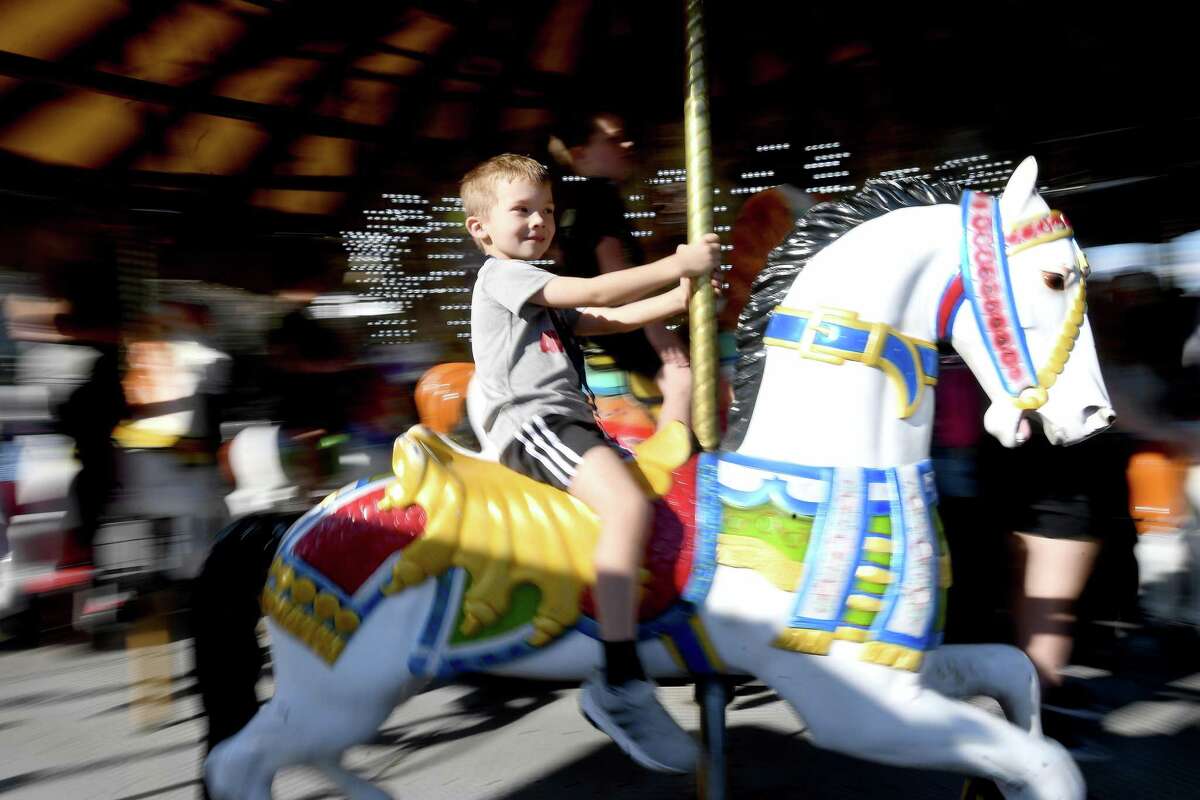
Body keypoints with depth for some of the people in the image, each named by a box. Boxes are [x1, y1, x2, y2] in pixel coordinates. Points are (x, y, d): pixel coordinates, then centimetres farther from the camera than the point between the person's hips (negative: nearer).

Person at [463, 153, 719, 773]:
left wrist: (680, 298, 5)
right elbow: (595, 293, -11)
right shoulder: (501, 274, 0)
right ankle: (620, 684, -29)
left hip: (572, 421, 10)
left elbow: (609, 320, 17)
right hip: (532, 423, -10)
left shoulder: (546, 297, 29)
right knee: (629, 505, -32)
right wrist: (678, 265, -9)